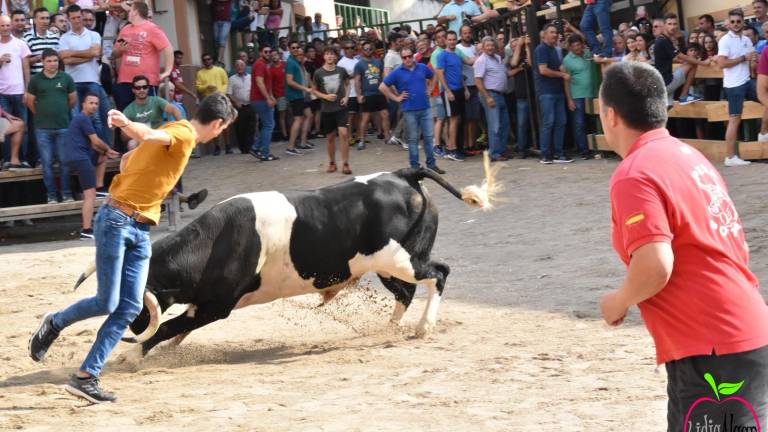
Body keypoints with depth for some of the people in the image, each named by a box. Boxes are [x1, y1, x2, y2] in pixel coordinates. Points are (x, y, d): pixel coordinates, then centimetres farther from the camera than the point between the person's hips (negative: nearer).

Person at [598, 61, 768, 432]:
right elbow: (736, 247, 19)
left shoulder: (634, 175, -14)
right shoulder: (689, 155, 14)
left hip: (712, 354, -10)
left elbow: (655, 266, -24)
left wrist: (618, 303, -6)